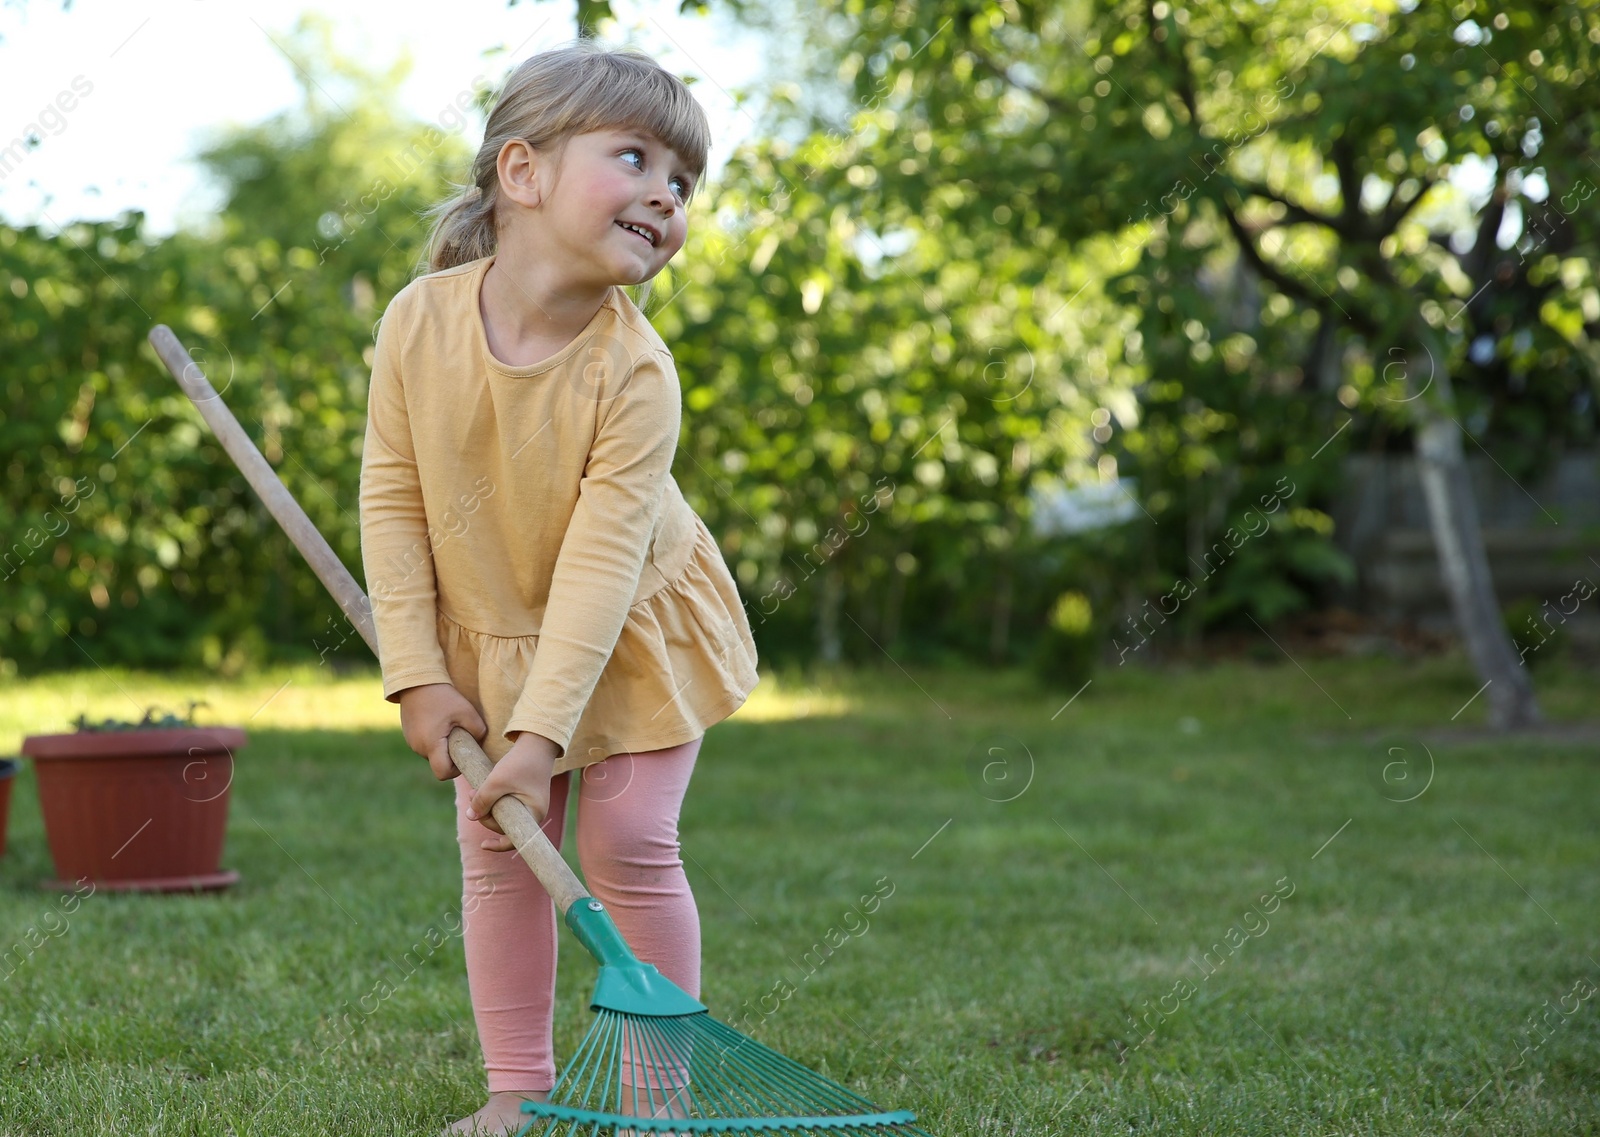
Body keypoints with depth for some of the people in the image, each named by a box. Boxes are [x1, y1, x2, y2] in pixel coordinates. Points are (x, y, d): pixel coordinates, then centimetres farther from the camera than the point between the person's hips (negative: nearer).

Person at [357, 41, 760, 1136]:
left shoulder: (634, 368, -28)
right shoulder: (423, 319, -20)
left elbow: (601, 560, -29)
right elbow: (392, 498, -13)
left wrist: (543, 729, -31)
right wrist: (419, 673, -15)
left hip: (634, 638, -3)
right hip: (486, 639, 3)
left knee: (630, 843, -7)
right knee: (498, 852, 4)